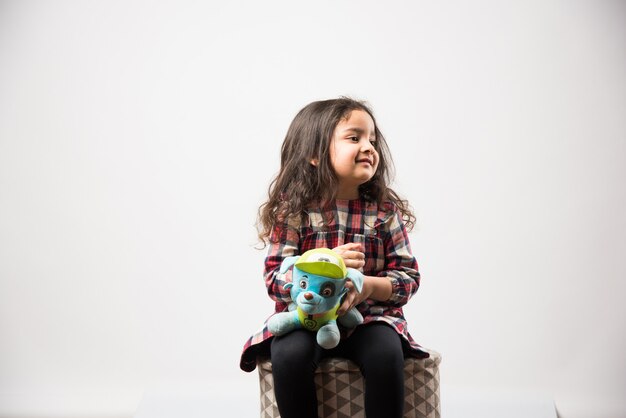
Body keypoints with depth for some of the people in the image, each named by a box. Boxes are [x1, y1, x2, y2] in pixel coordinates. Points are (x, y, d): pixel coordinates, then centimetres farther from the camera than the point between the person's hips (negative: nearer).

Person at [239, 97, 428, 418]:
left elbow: (408, 277, 0)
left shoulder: (385, 209, 1)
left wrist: (368, 285, -20)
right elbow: (275, 279, -9)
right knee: (289, 354, -30)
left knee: (386, 352, -29)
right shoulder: (292, 209, -5)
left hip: (369, 318, 1)